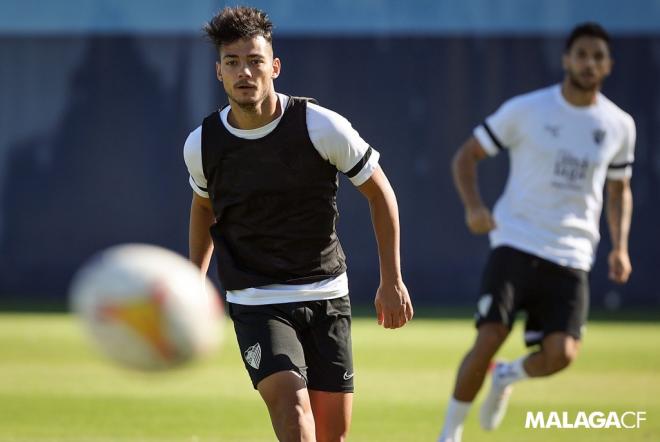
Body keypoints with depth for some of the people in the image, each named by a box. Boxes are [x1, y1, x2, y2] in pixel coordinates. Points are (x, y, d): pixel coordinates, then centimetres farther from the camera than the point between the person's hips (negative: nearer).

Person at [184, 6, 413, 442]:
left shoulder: (321, 127, -12)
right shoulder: (202, 145, -5)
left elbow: (379, 192, 1)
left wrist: (392, 281, 0)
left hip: (327, 296, 1)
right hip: (255, 303, -1)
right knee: (289, 400, -26)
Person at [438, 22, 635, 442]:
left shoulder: (619, 125, 8)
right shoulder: (525, 110, -2)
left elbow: (620, 190, 22)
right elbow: (466, 157, 5)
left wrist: (620, 246, 7)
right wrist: (474, 207, -13)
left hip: (571, 256, 2)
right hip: (515, 245, -2)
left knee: (561, 354, -15)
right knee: (489, 339, -15)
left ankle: (508, 376, 21)